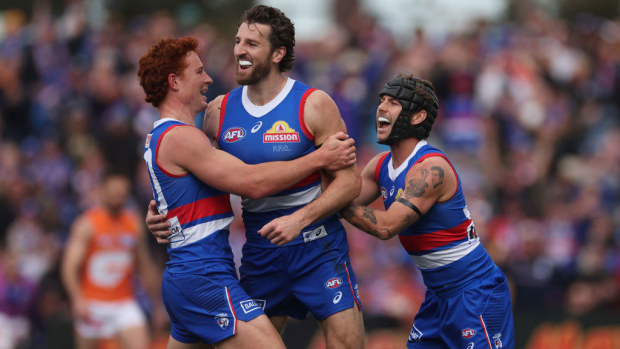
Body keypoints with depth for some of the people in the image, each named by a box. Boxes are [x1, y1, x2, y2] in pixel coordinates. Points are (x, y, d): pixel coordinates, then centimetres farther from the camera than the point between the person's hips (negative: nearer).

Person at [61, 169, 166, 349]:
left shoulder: (134, 223, 7)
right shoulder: (87, 224, -8)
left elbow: (146, 268, 16)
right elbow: (69, 267, -15)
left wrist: (157, 304, 16)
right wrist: (78, 300, -29)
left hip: (125, 302, 3)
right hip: (91, 304, -3)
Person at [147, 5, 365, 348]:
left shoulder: (313, 105, -10)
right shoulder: (219, 111, 3)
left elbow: (349, 180, -11)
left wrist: (299, 219, -23)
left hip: (317, 245, -4)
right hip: (259, 249, 4)